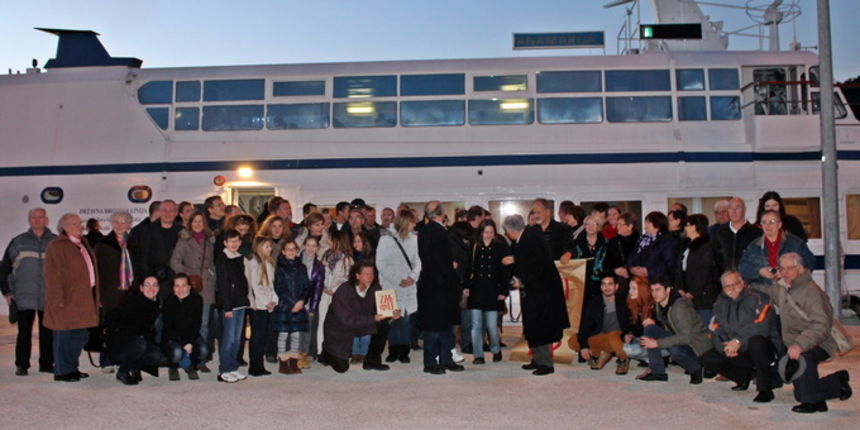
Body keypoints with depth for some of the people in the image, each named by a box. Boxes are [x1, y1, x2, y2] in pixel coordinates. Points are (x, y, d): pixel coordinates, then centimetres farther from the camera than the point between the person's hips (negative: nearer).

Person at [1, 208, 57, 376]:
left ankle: (47, 363, 14)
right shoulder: (18, 242, 5)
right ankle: (22, 365, 12)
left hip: (48, 297, 0)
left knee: (47, 332, 5)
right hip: (24, 297, 0)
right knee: (24, 332, 3)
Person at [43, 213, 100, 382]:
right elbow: (53, 275, -13)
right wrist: (59, 299, -19)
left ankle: (72, 368, 21)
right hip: (67, 299, -8)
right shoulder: (57, 246, -8)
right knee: (65, 335, -3)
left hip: (83, 297, 8)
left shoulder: (82, 244, 18)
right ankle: (62, 371, 5)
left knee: (79, 335, 11)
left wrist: (94, 296, 16)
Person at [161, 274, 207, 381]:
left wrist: (190, 343, -20)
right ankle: (172, 368, 5)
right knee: (177, 352, -34)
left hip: (191, 336, 2)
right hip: (172, 337, -2)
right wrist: (183, 344, -21)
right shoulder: (169, 302, -12)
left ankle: (191, 367, 9)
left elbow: (197, 324, -7)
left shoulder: (197, 299, -9)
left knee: (203, 350, -27)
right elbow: (168, 328, -11)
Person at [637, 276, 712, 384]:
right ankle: (657, 371, -7)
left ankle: (696, 369, -4)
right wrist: (653, 322, -10)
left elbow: (686, 337, -32)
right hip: (679, 339, 8)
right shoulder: (659, 305, -1)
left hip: (697, 344, -8)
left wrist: (657, 343, -33)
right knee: (650, 329, -10)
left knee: (675, 350, -38)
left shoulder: (680, 307, -26)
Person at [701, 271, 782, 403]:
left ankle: (765, 389, -23)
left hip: (766, 348, -6)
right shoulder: (721, 304, 8)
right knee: (708, 359, -9)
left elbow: (762, 328, -24)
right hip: (738, 352, 6)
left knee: (756, 341, -39)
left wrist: (739, 342, -24)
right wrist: (725, 348, -18)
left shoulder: (758, 299, -12)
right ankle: (745, 376, 12)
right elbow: (715, 332, 1)